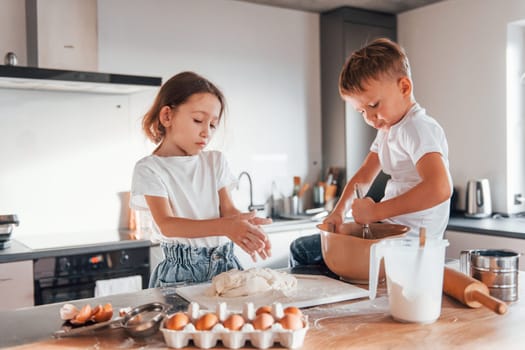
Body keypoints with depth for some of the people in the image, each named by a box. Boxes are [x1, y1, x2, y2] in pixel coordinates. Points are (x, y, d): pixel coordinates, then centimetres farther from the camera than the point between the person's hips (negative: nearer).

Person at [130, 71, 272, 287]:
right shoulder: (150, 168, -3)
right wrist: (224, 227, -28)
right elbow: (166, 225, -14)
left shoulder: (215, 161, 13)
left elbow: (228, 209, 6)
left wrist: (245, 228, -18)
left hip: (225, 263, 3)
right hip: (182, 270, -3)